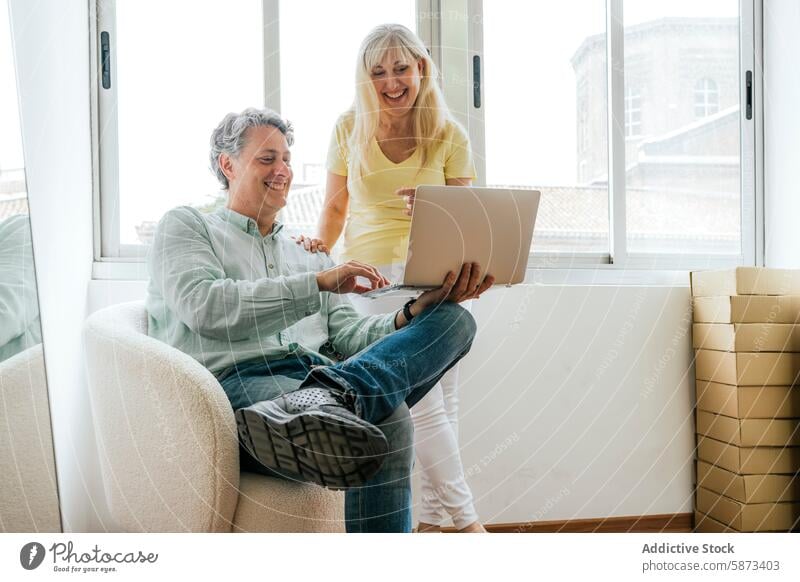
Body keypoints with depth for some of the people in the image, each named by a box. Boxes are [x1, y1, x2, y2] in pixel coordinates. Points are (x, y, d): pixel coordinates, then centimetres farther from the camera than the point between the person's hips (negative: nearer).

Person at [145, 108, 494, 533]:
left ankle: (327, 395, -40)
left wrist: (418, 312, -5)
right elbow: (204, 306, -4)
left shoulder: (309, 257, 32)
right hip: (237, 383, -6)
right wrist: (318, 284, -9)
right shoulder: (185, 225, 18)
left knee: (455, 320, -21)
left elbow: (349, 334, 16)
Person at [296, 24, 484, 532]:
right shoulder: (349, 129, 5)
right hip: (376, 273, -1)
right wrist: (322, 248, -3)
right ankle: (467, 518, 4)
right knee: (423, 404, -10)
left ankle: (432, 520, 16)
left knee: (444, 400, 1)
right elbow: (336, 205, 15)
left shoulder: (449, 135, 4)